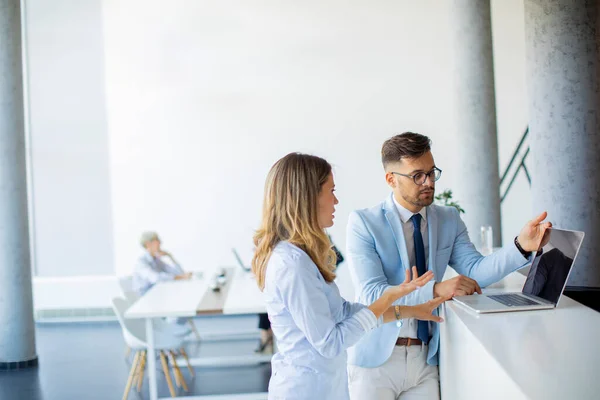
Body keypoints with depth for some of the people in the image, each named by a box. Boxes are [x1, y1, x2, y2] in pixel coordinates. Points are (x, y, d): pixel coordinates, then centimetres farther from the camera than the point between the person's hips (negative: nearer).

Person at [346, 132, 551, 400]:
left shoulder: (449, 220, 5)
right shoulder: (363, 223, -11)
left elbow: (476, 270, -9)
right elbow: (372, 294, -20)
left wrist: (522, 246, -25)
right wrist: (436, 290, -31)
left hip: (426, 357, 4)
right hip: (377, 357, -4)